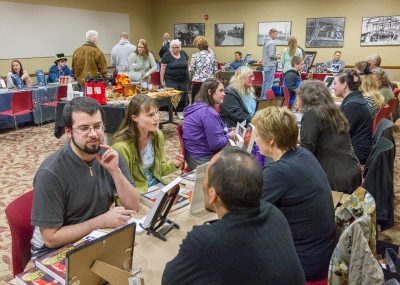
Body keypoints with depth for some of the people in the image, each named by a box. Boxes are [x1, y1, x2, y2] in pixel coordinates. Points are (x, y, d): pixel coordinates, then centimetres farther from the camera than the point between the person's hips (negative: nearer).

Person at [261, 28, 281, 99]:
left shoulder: (266, 42, 15)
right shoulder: (272, 43, -13)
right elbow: (271, 55, -20)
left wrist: (276, 56, 15)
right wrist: (277, 57, -3)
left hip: (265, 65, 9)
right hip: (270, 65, -9)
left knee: (265, 82, 13)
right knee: (269, 82, -5)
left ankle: (263, 96, 18)